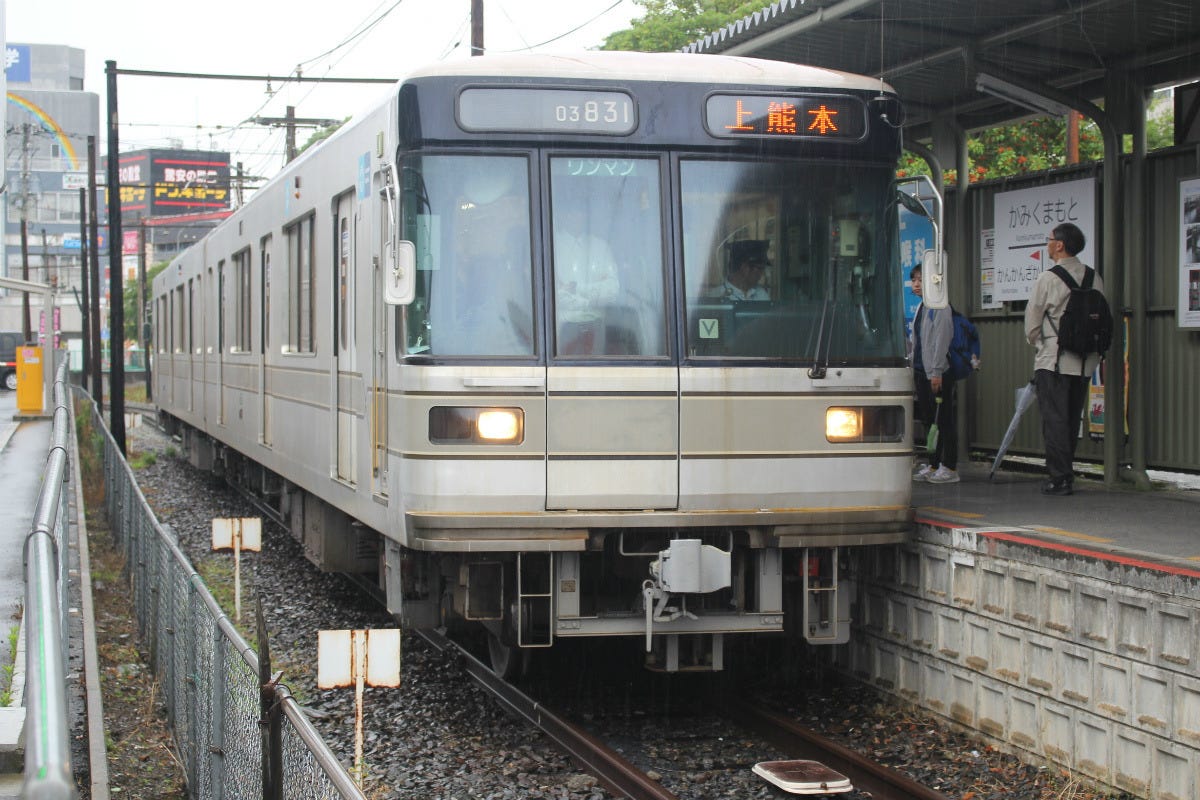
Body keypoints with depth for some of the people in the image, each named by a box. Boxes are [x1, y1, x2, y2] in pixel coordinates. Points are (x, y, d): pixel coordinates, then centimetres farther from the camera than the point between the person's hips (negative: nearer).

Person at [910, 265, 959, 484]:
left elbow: (941, 340, -16)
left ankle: (950, 468, -1)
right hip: (922, 371, 9)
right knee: (929, 420, 12)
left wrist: (936, 371, -20)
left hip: (939, 373, -9)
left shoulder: (940, 307, -11)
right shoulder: (922, 307, 16)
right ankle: (933, 465, 19)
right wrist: (913, 367, 18)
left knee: (944, 420, -5)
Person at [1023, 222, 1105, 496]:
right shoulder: (1094, 278, 3)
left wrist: (1036, 341, 17)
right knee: (1072, 419, 14)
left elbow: (1032, 319, -2)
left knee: (1054, 419, -2)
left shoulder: (1048, 279, -11)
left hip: (1053, 359, -5)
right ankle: (1066, 474, 19)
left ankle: (1060, 478, -5)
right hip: (1085, 361, 5)